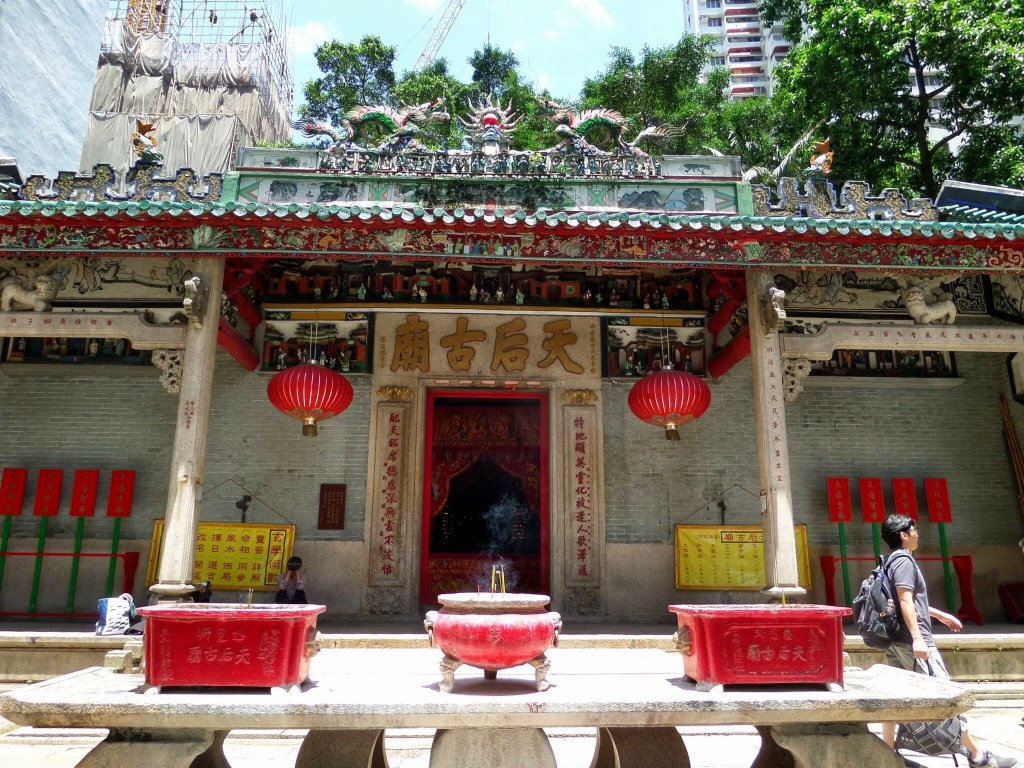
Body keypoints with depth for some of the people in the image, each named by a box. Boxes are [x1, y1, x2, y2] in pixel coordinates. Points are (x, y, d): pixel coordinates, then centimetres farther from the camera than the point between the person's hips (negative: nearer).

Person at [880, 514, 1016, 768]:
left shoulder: (894, 561, 18)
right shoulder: (904, 561, -12)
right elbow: (906, 601, -23)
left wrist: (941, 615, 34)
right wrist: (917, 638, -28)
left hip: (897, 641, 10)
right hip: (911, 641, -10)